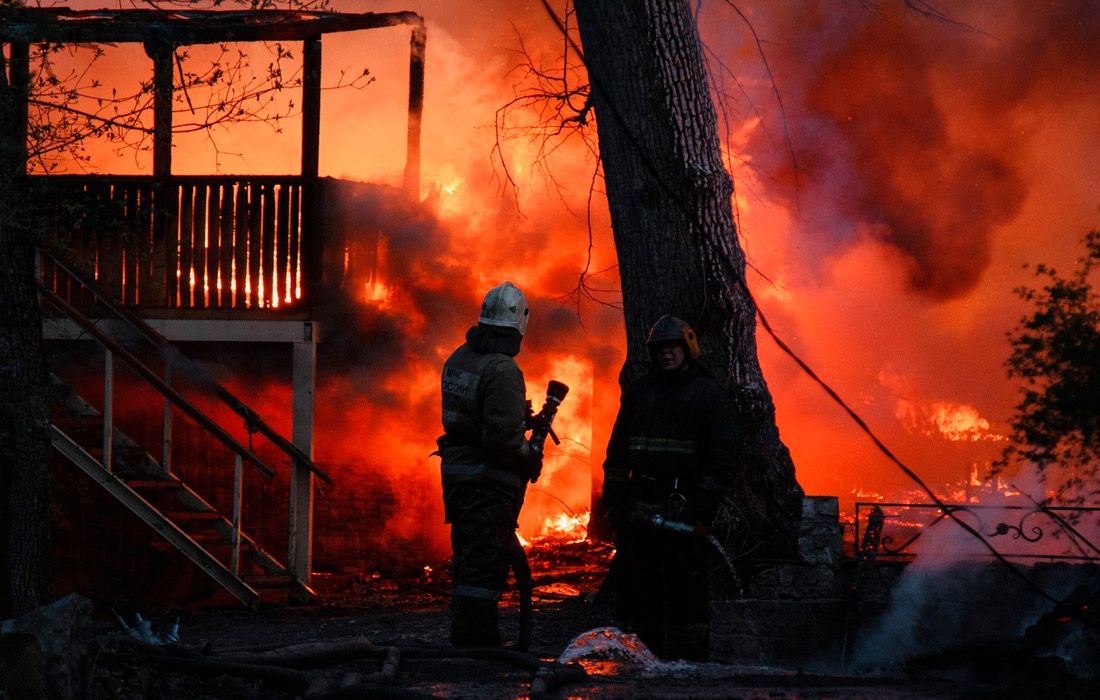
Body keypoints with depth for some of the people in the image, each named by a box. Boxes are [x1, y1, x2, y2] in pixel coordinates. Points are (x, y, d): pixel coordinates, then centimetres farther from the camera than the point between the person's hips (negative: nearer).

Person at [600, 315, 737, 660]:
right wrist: (613, 498, 9)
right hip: (638, 508, 5)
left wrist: (701, 509, -10)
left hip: (682, 509, -5)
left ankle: (690, 655, -3)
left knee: (685, 587, -6)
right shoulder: (639, 391, 17)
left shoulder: (709, 394, 3)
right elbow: (618, 451, 20)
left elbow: (722, 459, -2)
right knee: (634, 586, 6)